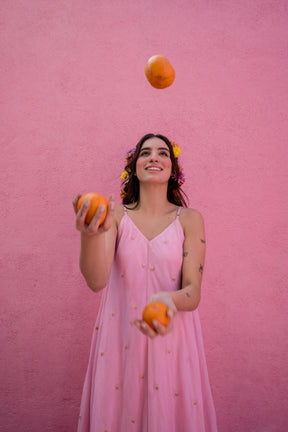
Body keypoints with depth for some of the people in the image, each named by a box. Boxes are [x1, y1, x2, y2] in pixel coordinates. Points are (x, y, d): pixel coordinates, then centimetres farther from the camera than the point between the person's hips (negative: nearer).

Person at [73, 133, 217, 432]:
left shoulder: (189, 219, -3)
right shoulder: (116, 216, -2)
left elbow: (193, 292, -8)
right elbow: (96, 281, -16)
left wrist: (167, 300, -31)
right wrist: (91, 235, -35)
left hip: (172, 341, 0)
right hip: (120, 341, 1)